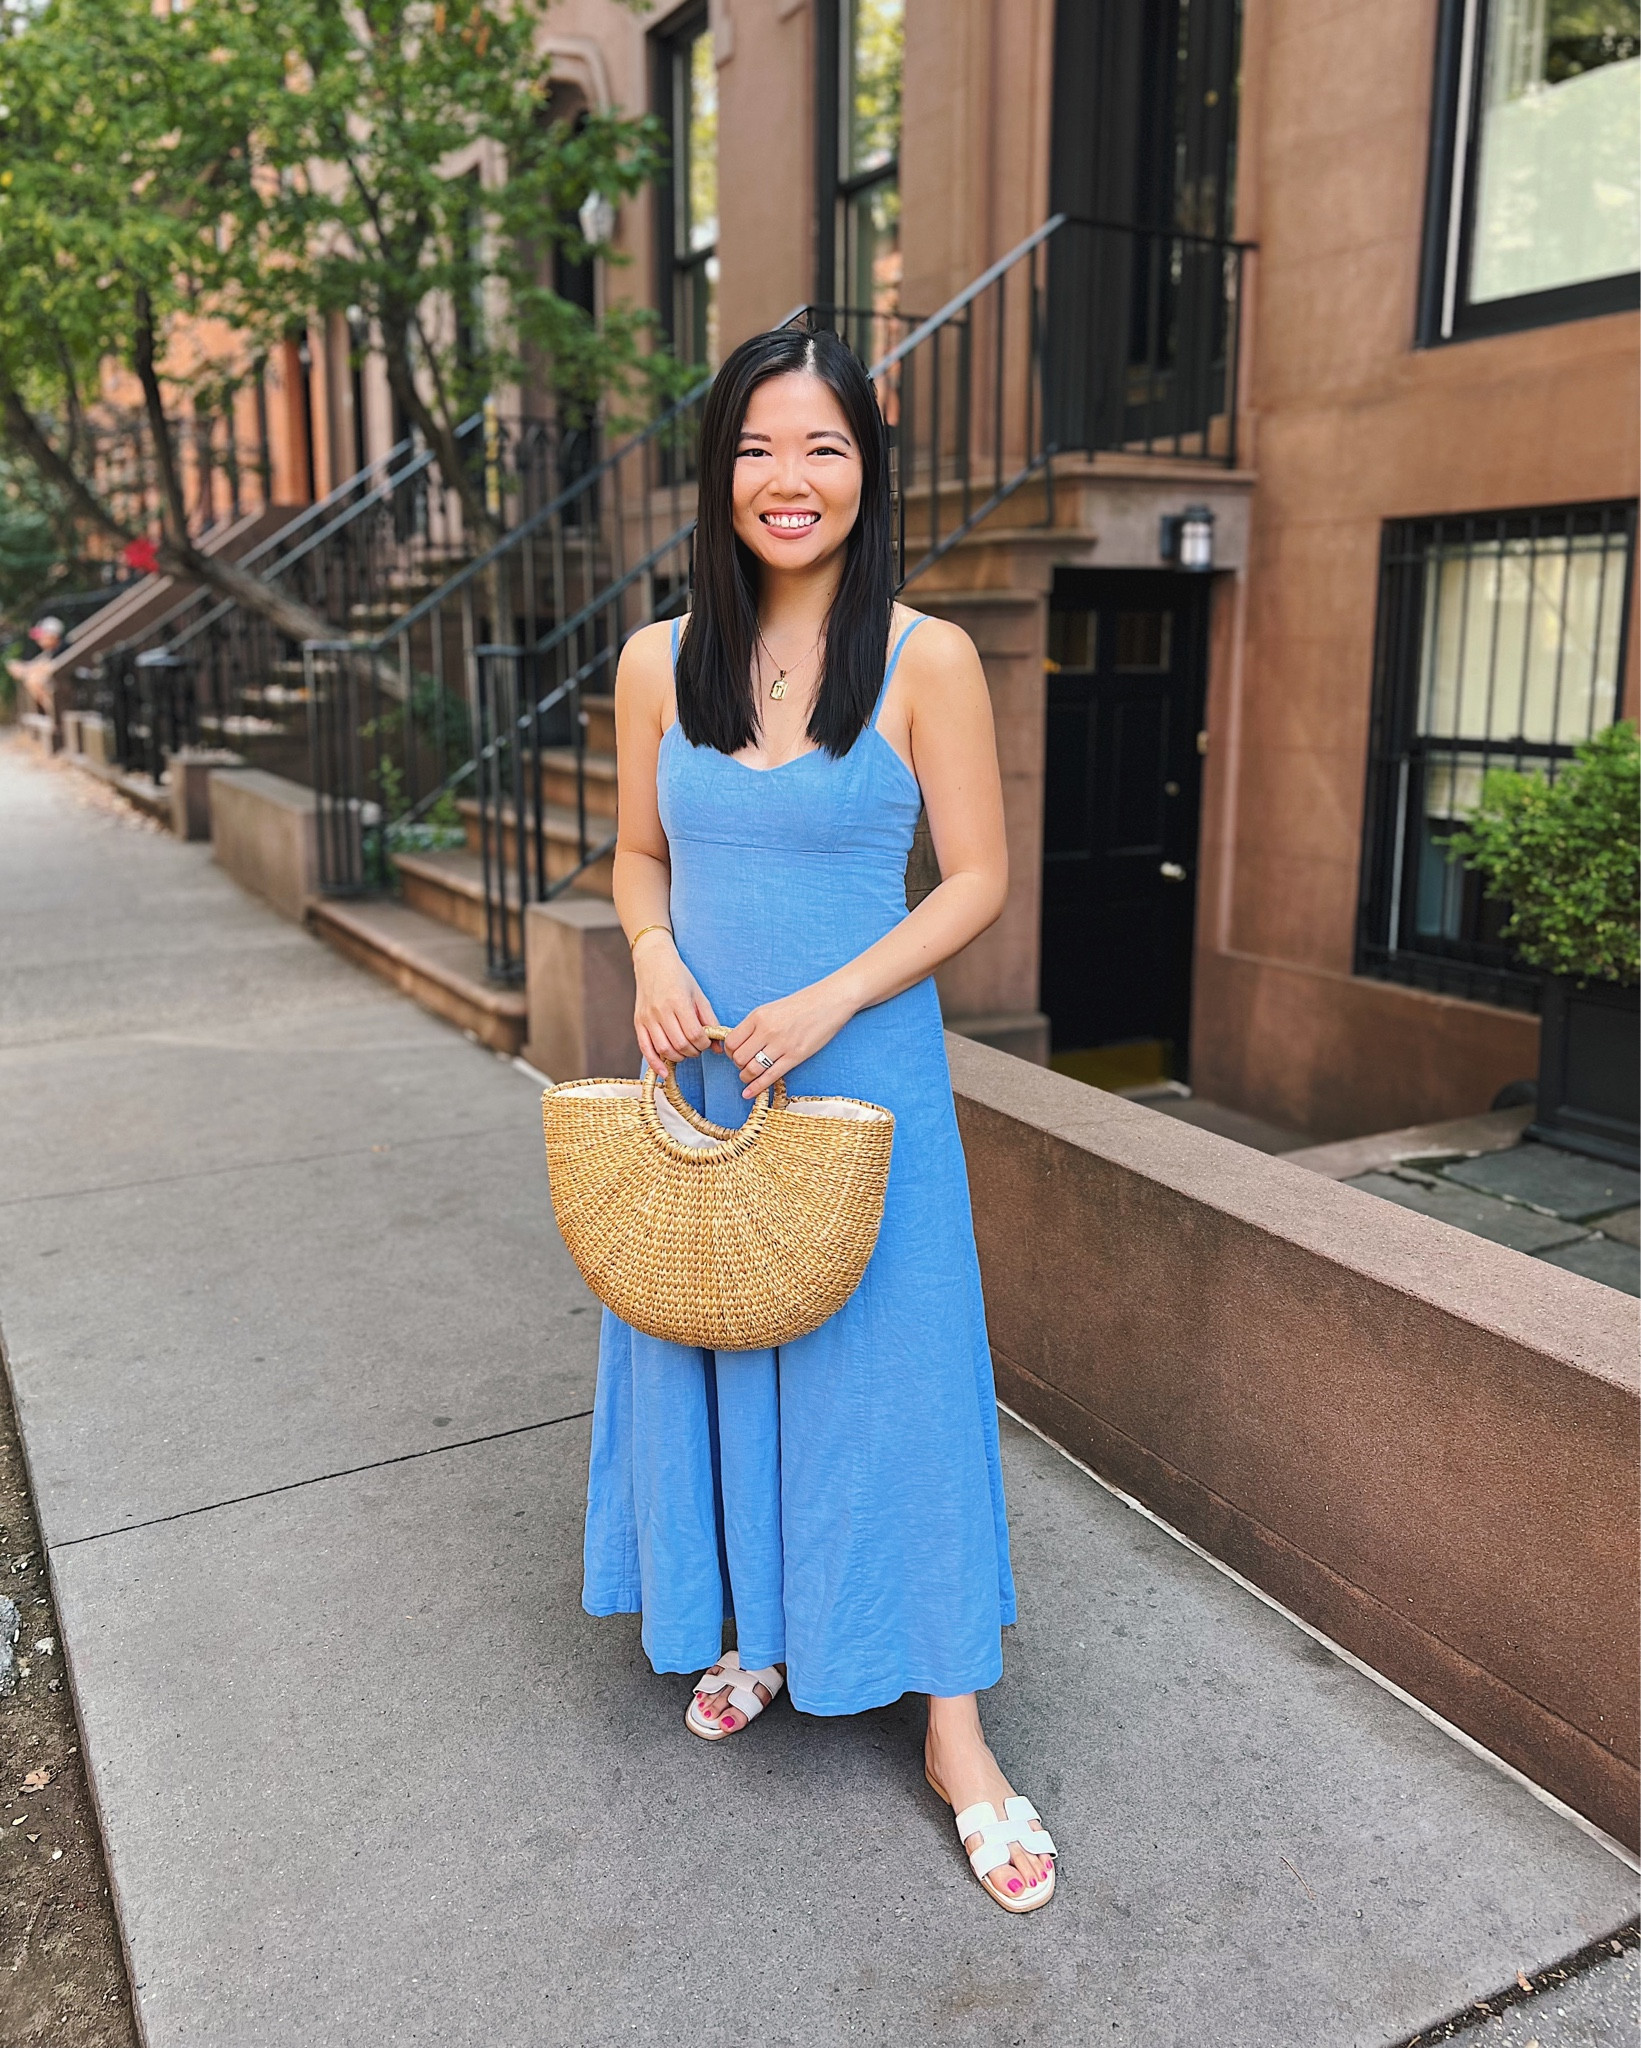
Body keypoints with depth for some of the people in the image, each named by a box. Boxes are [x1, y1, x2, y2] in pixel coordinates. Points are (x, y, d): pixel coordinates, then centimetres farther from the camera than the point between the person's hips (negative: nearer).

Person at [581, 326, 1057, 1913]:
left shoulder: (927, 659, -8)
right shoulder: (659, 663, 2)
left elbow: (977, 879, -7)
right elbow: (641, 851, 12)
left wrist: (828, 1001, -18)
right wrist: (656, 958, -10)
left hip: (861, 1067, -3)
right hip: (698, 1070, 4)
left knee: (887, 1370, 3)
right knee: (707, 1347, 15)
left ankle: (952, 1726, 20)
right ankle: (754, 1630, 40)